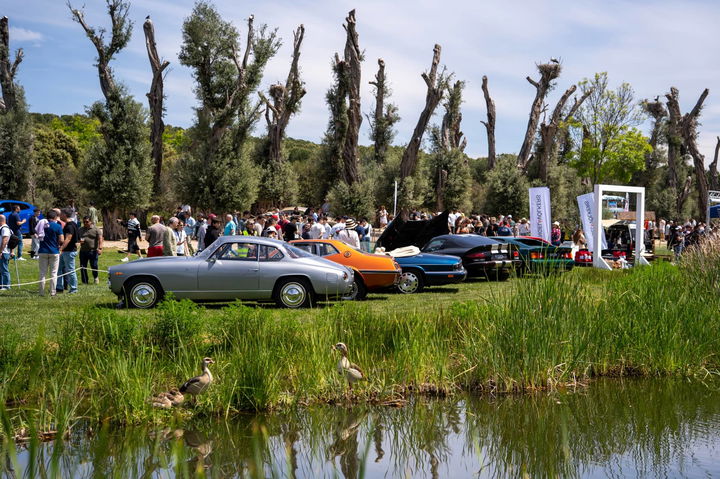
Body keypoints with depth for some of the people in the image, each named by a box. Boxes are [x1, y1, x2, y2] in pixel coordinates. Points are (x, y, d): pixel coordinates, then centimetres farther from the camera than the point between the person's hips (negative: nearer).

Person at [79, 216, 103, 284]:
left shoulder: (96, 229, 0)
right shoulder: (80, 229, 12)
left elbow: (100, 239, -7)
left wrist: (100, 248, -20)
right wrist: (79, 240, -4)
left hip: (93, 251, -4)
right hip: (83, 251, 4)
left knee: (94, 266, -1)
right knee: (83, 267, 3)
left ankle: (95, 277, 26)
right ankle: (84, 281, 12)